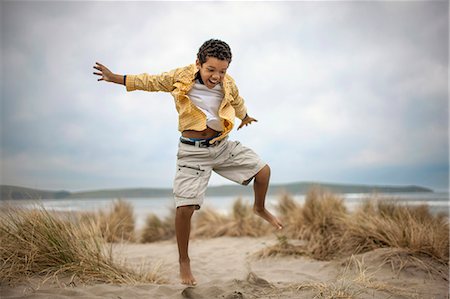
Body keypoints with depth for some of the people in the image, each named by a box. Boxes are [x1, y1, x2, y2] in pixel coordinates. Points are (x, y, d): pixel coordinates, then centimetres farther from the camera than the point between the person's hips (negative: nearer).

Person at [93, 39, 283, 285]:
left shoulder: (227, 83, -5)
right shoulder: (180, 78, -14)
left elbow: (237, 101, 19)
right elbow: (150, 81, 2)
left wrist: (245, 117, 40)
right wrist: (115, 78, 8)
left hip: (222, 145, 4)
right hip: (193, 151, -3)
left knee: (263, 170, -1)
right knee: (185, 208, -10)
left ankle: (260, 208, 31)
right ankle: (184, 261, 11)